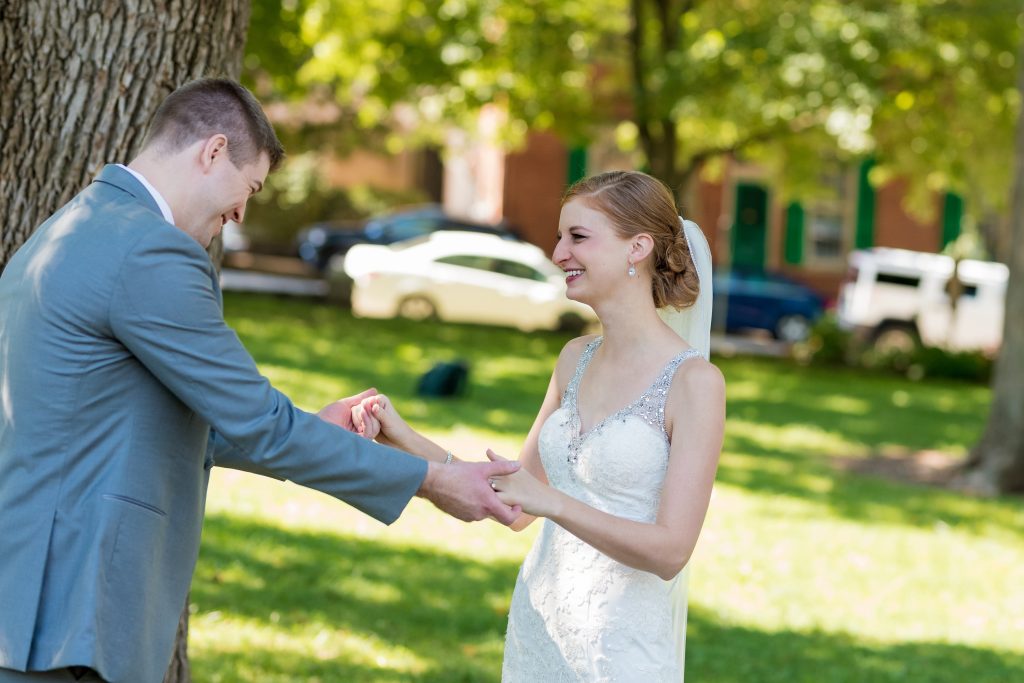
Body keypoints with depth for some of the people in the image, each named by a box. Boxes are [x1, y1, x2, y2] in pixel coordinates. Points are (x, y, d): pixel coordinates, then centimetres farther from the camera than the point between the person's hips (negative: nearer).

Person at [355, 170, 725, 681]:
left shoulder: (694, 381, -13)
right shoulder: (576, 359, 7)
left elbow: (671, 551, -17)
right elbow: (517, 509, 9)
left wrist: (552, 502, -26)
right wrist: (404, 439, -1)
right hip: (538, 630, 6)